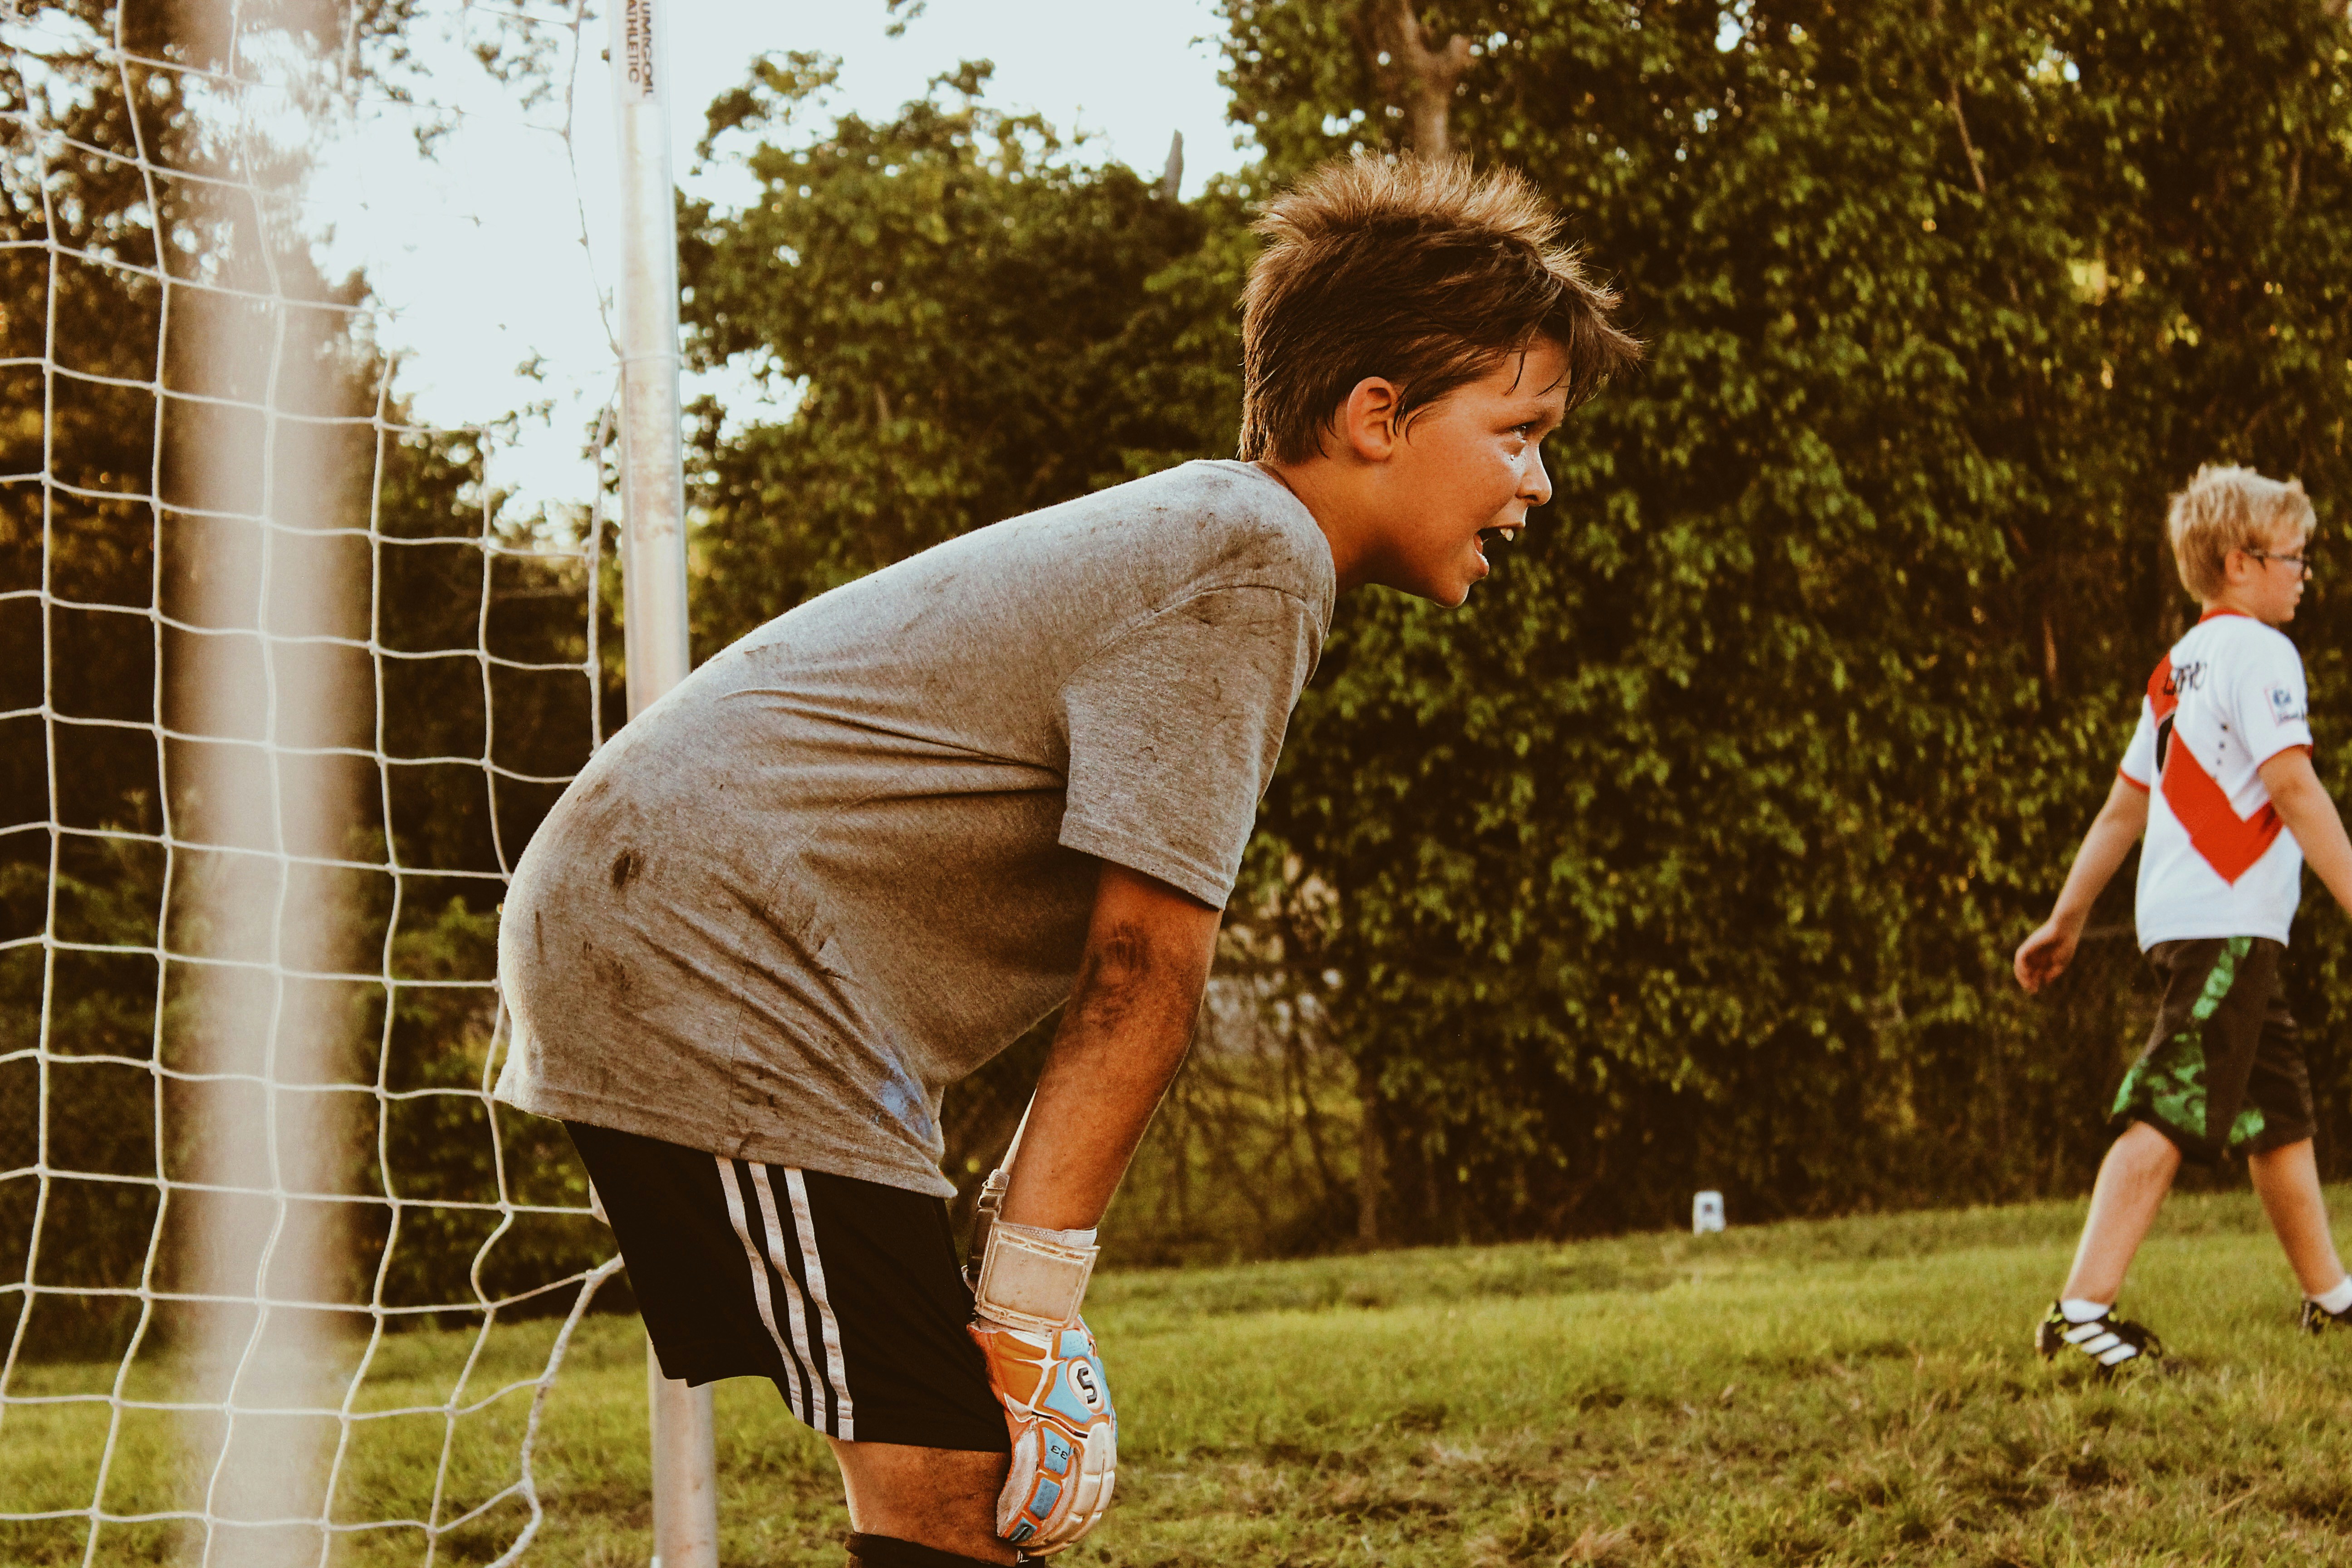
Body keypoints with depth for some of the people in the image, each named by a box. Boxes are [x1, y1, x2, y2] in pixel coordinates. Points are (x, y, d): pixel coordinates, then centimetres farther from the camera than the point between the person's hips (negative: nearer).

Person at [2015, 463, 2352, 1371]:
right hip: (2227, 922, -10)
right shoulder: (2258, 653, -9)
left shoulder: (2178, 668, 19)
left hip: (2183, 920, 10)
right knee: (2168, 1115, -14)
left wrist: (2066, 920, 22)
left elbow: (2125, 808, 20)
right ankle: (2082, 1313, -20)